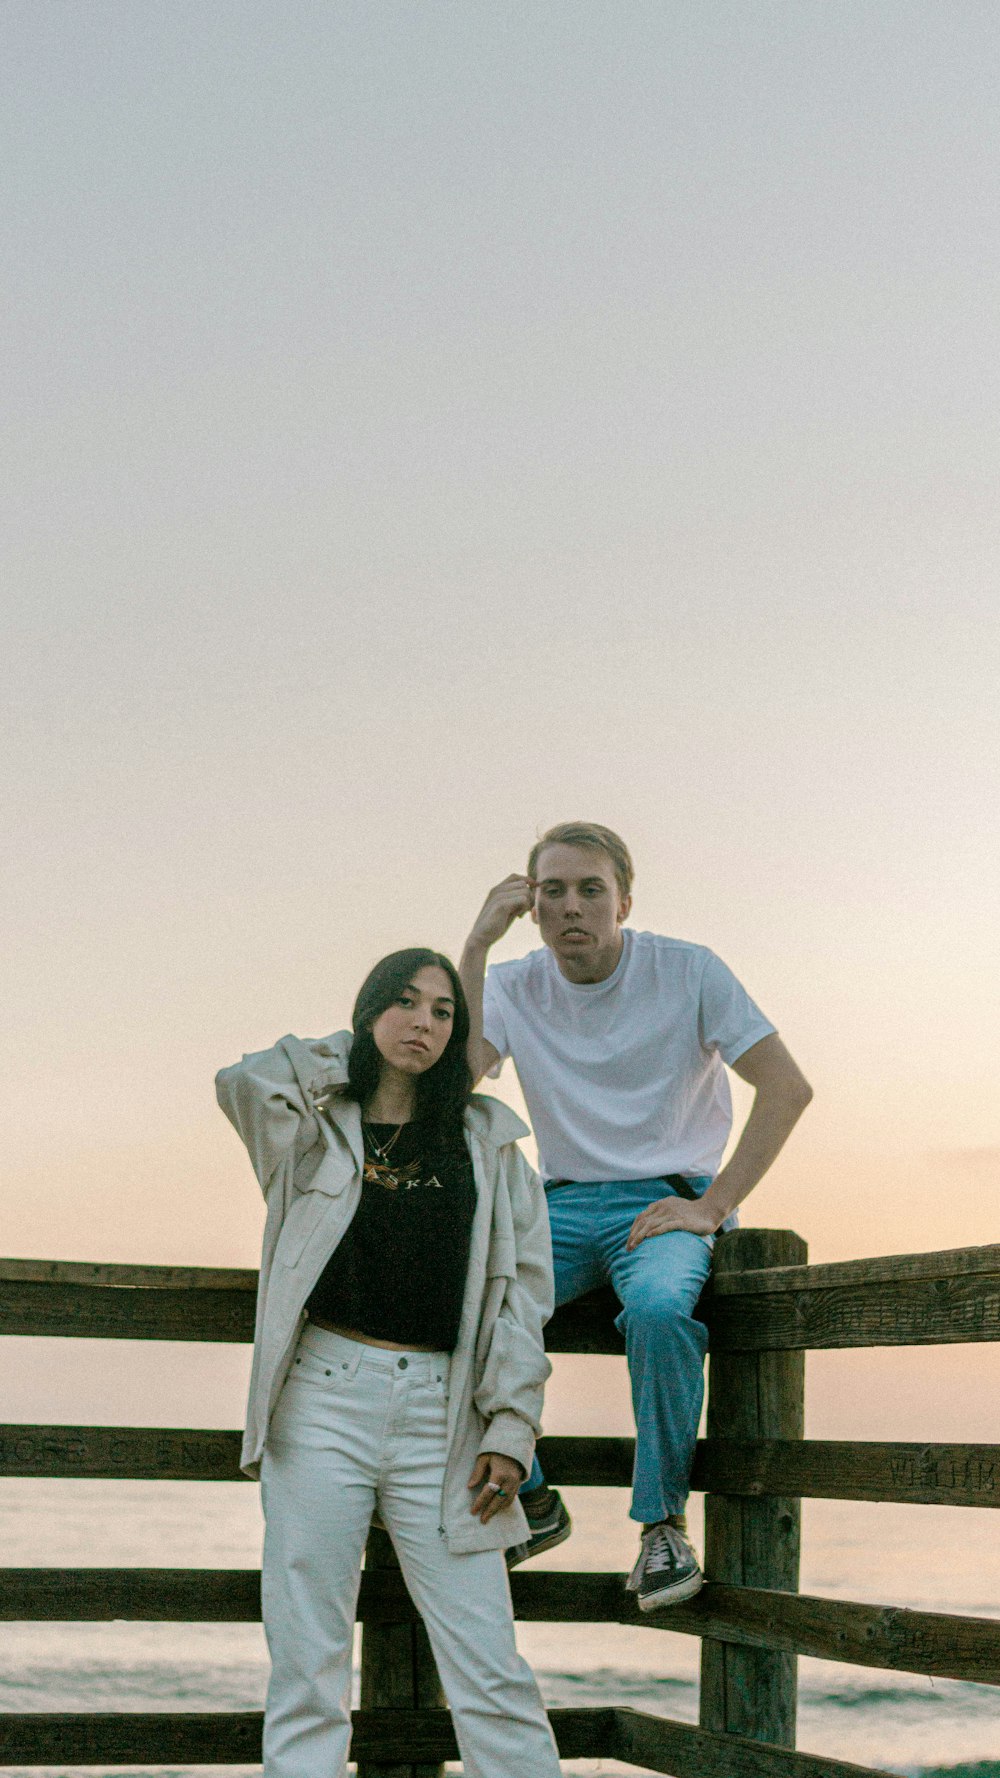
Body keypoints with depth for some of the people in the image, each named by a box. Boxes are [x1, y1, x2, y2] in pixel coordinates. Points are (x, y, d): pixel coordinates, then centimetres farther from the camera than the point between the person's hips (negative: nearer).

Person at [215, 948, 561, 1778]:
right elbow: (245, 1081, -12)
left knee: (490, 1670, -4)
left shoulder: (487, 1140, 13)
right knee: (308, 1664, 1)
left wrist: (510, 1427, 0)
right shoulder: (315, 1128, 11)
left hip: (440, 1413, 1)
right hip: (325, 1399, 0)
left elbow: (521, 1289, 9)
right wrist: (352, 1051, 7)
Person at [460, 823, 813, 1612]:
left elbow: (788, 1087, -8)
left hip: (666, 1201, -3)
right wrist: (477, 946, -15)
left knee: (658, 1308, -37)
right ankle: (530, 1503, -4)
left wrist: (713, 1206, -14)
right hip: (565, 1206, 3)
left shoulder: (687, 971, -4)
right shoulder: (512, 987, 4)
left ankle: (664, 1523, -18)